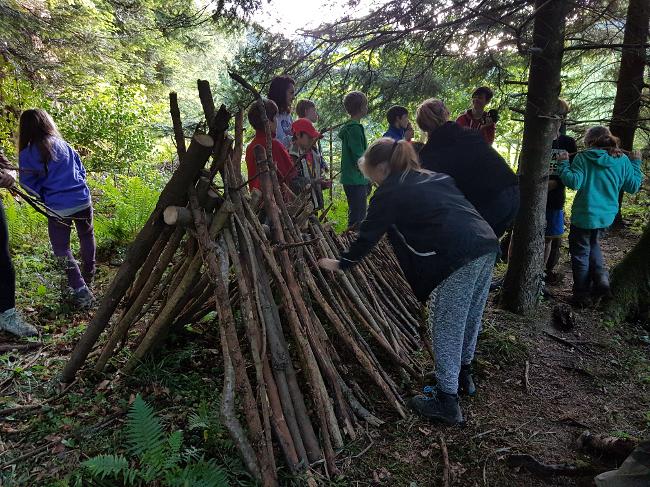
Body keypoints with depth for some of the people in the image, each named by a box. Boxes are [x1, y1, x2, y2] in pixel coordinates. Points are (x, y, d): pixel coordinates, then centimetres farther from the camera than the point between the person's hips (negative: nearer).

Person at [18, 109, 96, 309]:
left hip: (57, 208, -3)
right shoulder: (63, 145, 6)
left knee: (62, 249, 9)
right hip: (82, 201, 3)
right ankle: (88, 277, 36)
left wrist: (45, 195, 13)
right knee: (87, 237, 24)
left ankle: (81, 290, -4)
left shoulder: (27, 154, -5)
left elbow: (28, 184, -3)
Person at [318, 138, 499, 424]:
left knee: (445, 328, 3)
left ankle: (446, 403, 11)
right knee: (469, 319, 22)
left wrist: (342, 264, 22)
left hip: (458, 257, -8)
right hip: (487, 243, 9)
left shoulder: (390, 192, 2)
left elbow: (368, 235, 8)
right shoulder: (436, 178, 24)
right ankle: (463, 374, 41)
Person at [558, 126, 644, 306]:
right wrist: (636, 163, 18)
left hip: (585, 215, -5)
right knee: (592, 245, 29)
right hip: (607, 216, 5)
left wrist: (563, 163, -9)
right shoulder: (622, 160, 1)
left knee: (580, 254, 9)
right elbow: (633, 186, 6)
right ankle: (601, 280, 11)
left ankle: (582, 296, 15)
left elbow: (574, 182, -21)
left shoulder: (583, 157, -11)